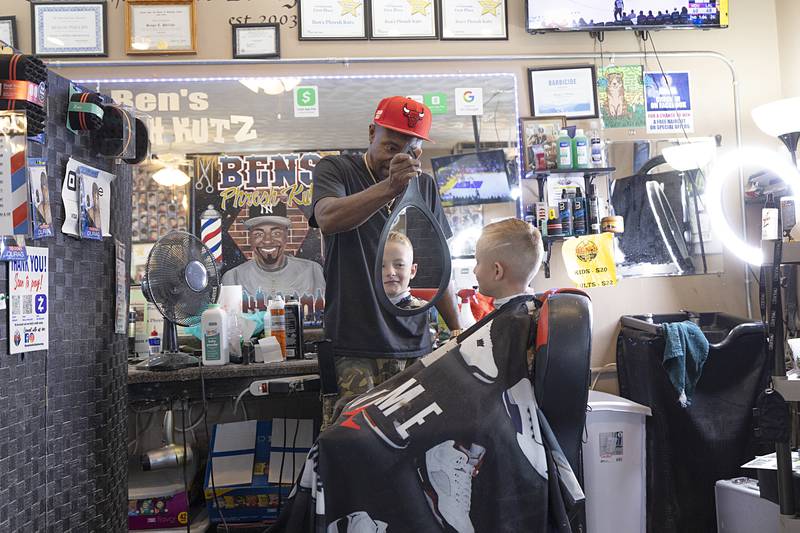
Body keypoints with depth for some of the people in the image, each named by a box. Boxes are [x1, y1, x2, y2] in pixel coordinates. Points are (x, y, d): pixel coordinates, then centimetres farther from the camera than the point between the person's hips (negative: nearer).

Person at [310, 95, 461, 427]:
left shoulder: (424, 185, 15)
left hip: (414, 348, 4)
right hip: (353, 350, -3)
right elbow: (327, 219, -19)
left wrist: (457, 329, 16)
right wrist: (390, 186, -28)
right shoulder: (335, 169, 4)